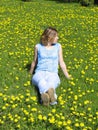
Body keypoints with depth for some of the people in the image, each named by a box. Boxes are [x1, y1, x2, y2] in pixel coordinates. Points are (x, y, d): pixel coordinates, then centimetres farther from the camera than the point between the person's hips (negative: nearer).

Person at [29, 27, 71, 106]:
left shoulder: (58, 46, 13)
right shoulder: (38, 47, 9)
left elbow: (61, 62, 18)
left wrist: (67, 76, 17)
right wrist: (30, 73, 32)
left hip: (52, 74, 1)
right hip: (40, 73, -1)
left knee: (51, 83, -40)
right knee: (41, 82, -41)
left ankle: (44, 95, -73)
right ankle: (52, 95, -73)